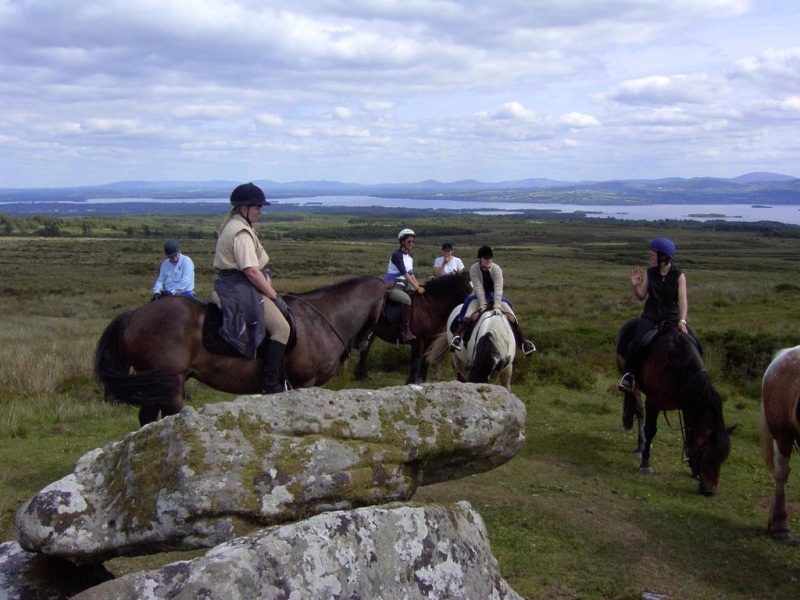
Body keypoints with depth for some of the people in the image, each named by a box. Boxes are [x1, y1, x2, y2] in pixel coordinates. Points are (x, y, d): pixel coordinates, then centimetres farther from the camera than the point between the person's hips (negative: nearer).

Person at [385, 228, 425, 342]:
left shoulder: (410, 255, 11)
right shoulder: (397, 254, -15)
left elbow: (411, 273, 15)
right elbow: (404, 273, -22)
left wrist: (418, 285, 0)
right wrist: (417, 288, -24)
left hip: (404, 287, 9)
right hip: (392, 287, -9)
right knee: (407, 299, -34)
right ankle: (406, 331, -33)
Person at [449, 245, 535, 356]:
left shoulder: (497, 269, -19)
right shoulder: (474, 269, -20)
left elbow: (498, 288, -28)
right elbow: (478, 288, -26)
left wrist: (497, 306, -40)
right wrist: (483, 304, -36)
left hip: (494, 295, 1)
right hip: (478, 296, -1)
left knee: (511, 315, -18)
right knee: (468, 314, -32)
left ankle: (523, 341, -17)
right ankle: (458, 336, -41)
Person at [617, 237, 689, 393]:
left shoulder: (679, 276, -4)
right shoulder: (649, 273, 2)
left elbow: (683, 300, -12)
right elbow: (641, 296, 7)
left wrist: (682, 320, -27)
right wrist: (635, 285, -14)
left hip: (671, 316, 0)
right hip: (651, 315, 0)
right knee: (637, 341, -25)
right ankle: (629, 374, -7)